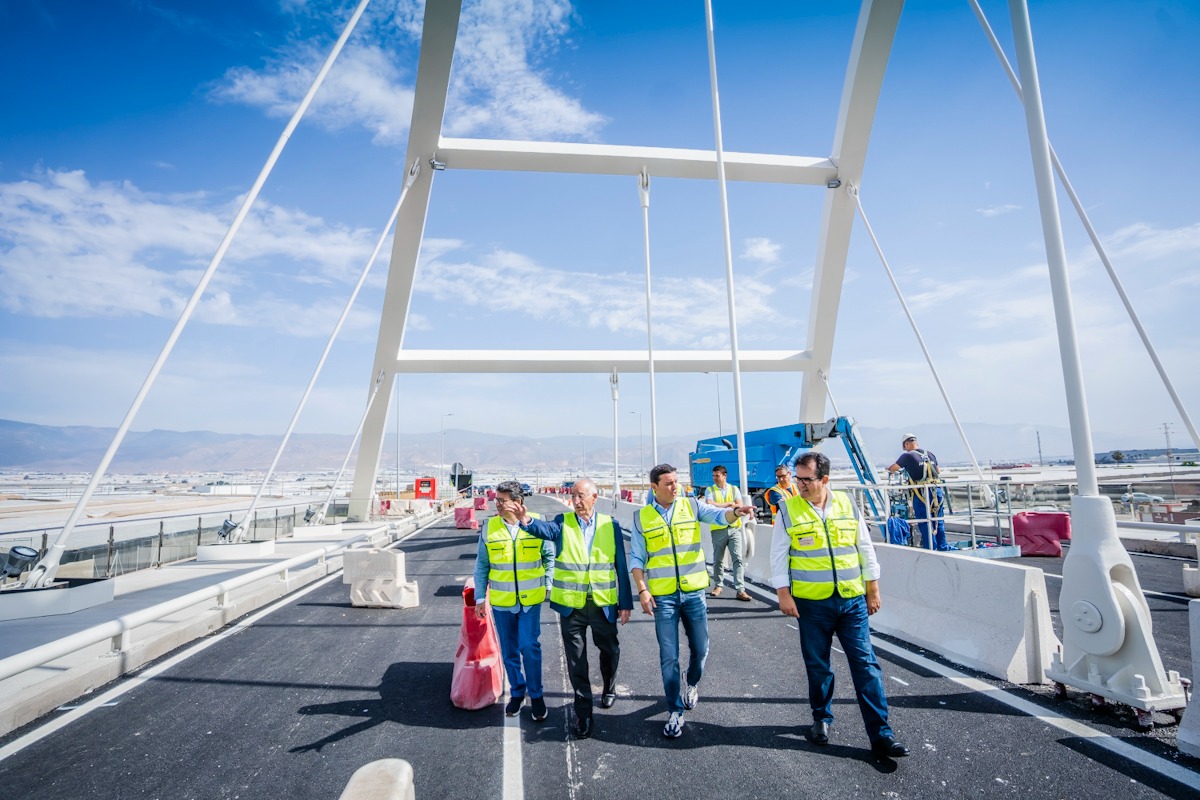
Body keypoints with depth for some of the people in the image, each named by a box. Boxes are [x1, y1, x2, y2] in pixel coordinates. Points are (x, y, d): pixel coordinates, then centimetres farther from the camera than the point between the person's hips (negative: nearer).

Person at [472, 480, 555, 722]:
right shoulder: (489, 528, -4)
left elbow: (549, 557, 4)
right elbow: (482, 565, 4)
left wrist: (548, 586, 1)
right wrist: (480, 597, 3)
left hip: (530, 599, -2)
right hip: (501, 601, 2)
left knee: (530, 647, -4)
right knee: (509, 650, 12)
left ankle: (536, 695, 18)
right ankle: (517, 691, 34)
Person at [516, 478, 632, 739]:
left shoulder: (611, 525, -2)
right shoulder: (563, 523, -4)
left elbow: (621, 567, 1)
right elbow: (545, 529, -28)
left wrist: (626, 603, 1)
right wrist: (526, 520, -49)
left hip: (604, 604, 1)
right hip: (571, 605, -1)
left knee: (609, 650, 19)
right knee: (576, 661, 8)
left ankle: (609, 689, 48)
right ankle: (583, 712, 25)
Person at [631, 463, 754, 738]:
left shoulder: (692, 506, 0)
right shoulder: (642, 517, -1)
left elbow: (718, 515, -16)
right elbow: (636, 558, 1)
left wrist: (735, 511, -37)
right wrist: (642, 590, -7)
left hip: (694, 592, 1)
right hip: (663, 596, -1)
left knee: (700, 647, 14)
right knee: (669, 657, 4)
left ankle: (693, 685, 44)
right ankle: (675, 711, 21)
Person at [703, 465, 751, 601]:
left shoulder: (735, 489, 8)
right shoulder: (709, 490, 4)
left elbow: (739, 506, -5)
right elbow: (709, 505, -13)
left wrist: (719, 506, -10)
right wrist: (729, 504, -9)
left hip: (734, 528, 0)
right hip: (718, 529, 0)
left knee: (738, 558, -6)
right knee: (718, 560, 10)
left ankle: (740, 590, -5)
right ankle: (718, 585, 26)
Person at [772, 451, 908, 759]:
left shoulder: (847, 504, 1)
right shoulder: (788, 509, -6)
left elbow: (865, 548, 9)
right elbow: (778, 555, -4)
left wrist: (873, 589, 9)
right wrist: (783, 593, -8)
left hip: (852, 600, 2)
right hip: (811, 603, -1)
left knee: (865, 664, 4)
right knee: (817, 665, 12)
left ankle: (881, 734, 13)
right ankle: (822, 718, 33)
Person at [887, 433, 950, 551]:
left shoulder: (907, 456, -6)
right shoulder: (930, 454, 11)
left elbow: (893, 468, 6)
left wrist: (888, 469, 27)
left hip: (921, 493, -5)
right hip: (936, 490, 6)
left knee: (925, 523, 2)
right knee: (939, 521, 14)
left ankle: (931, 549, 5)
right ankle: (942, 547, 21)